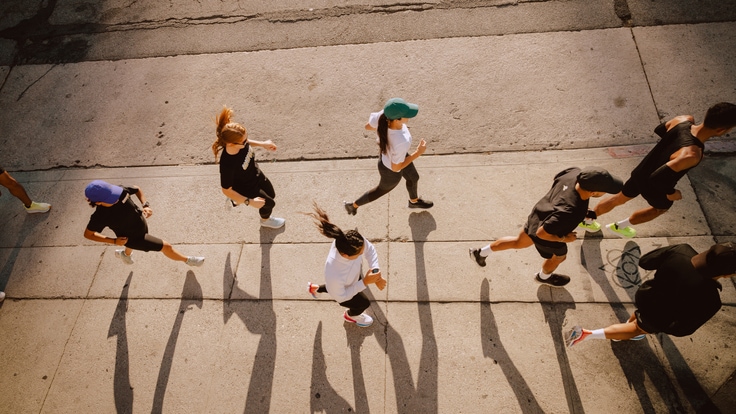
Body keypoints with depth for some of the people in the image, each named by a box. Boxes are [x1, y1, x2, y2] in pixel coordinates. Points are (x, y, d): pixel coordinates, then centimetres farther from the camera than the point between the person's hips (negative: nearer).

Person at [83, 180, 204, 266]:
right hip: (132, 237, -6)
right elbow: (88, 234, -19)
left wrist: (145, 205, -19)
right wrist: (114, 241, -20)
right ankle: (188, 260, 24)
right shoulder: (100, 216, -35)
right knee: (166, 247, -4)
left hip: (142, 225, 6)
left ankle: (125, 254, 76)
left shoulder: (120, 190, -27)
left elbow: (137, 189, -6)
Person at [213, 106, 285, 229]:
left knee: (271, 194, 31)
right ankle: (265, 220, 59)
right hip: (247, 189, -6)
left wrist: (262, 144, -3)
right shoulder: (227, 164, -46)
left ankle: (239, 200, 56)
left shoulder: (238, 141, -30)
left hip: (256, 175, 6)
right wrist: (250, 202, -30)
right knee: (269, 203, 20)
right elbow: (226, 190, -32)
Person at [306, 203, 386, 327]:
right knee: (364, 303, 24)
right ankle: (350, 316, 64)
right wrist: (365, 282, -32)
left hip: (353, 275, 5)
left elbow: (370, 249, -15)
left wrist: (376, 272, -26)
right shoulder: (334, 276, -51)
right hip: (343, 292, -5)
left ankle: (315, 288, 59)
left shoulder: (353, 241, -39)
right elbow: (341, 297, -28)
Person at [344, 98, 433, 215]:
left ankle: (414, 201, 67)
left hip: (387, 153, 6)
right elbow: (396, 167, -30)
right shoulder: (401, 143, -49)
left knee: (413, 177, 33)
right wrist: (418, 153, -25)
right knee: (382, 190, 29)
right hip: (391, 170, -6)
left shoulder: (384, 114, -33)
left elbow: (368, 126, -11)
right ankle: (353, 205, 54)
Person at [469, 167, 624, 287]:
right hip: (547, 235, -6)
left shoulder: (574, 172, -27)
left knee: (519, 242, 33)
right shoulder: (570, 212, -45)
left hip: (537, 216, 7)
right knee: (558, 257, 29)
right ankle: (544, 277, 63)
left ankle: (481, 253, 48)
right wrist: (564, 239, -17)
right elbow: (542, 233, -35)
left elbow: (557, 178, -1)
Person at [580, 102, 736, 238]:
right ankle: (620, 226, 47)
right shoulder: (691, 155, -42)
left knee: (619, 198, 30)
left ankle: (588, 220, 47)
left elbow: (659, 130, 2)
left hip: (640, 173, 5)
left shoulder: (683, 120, -20)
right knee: (662, 207, 30)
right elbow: (658, 178, -39)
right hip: (653, 187, -5)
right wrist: (671, 193, -21)